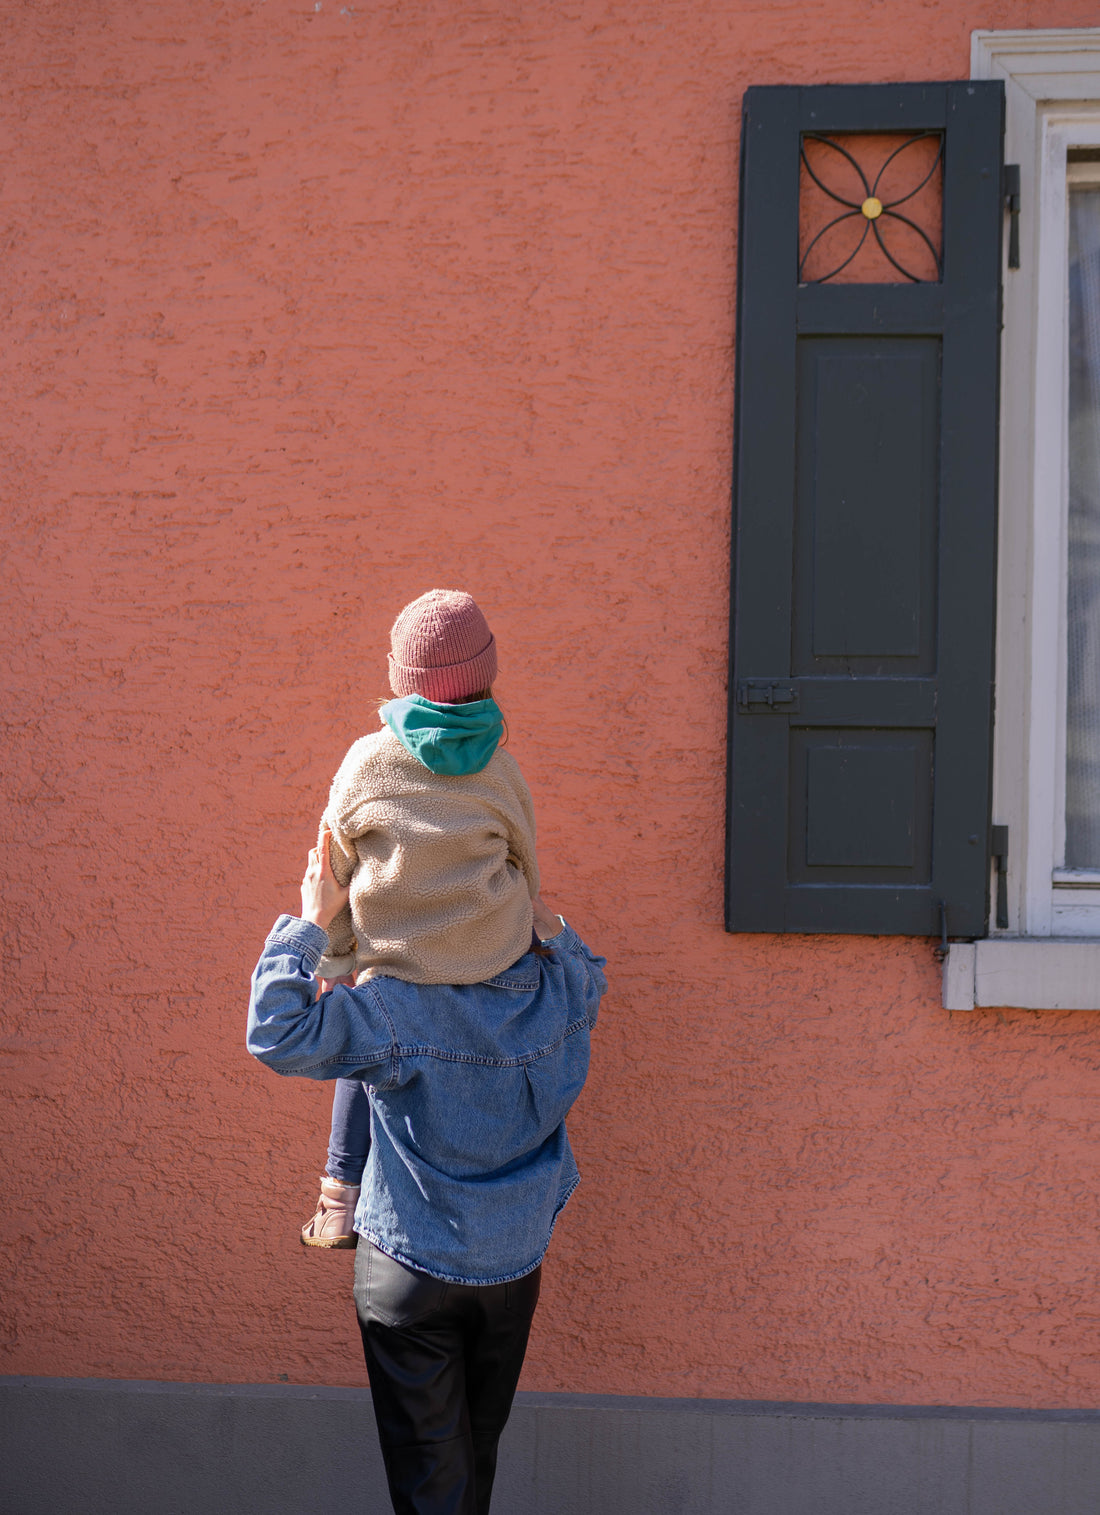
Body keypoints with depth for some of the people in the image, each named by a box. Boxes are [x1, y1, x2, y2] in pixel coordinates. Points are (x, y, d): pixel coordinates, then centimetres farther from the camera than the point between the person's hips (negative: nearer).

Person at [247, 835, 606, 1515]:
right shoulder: (563, 996, -9)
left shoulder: (399, 1006, -25)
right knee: (481, 1439, 24)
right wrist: (539, 912, 1)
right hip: (516, 1263, 5)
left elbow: (278, 1033, -26)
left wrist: (313, 921, -19)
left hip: (412, 1269, -5)